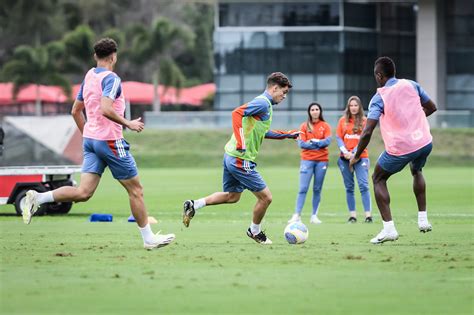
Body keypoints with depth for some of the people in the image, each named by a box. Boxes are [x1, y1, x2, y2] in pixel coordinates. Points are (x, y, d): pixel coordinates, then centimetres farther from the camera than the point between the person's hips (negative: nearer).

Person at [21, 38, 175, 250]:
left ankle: (37, 198, -16)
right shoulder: (111, 79, -13)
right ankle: (148, 238, 11)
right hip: (109, 141, -7)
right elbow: (105, 109, -27)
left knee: (83, 192, -2)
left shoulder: (89, 76, 12)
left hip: (90, 139, 7)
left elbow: (75, 111, 19)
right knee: (135, 189, 5)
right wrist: (128, 124, -16)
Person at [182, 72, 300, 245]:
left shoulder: (265, 104, 17)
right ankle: (255, 231, 20)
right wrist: (241, 143, -33)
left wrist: (287, 134, 31)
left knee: (232, 196, 23)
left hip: (231, 156, 10)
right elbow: (237, 113, -28)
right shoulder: (263, 103, -14)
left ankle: (194, 205, 19)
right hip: (241, 159, -10)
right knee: (265, 197, 0)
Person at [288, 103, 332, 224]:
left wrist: (312, 142, -10)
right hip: (307, 159, -1)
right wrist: (319, 144, -8)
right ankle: (297, 215, -12)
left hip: (322, 160, 1)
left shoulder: (325, 126, 7)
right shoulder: (304, 126, 6)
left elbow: (327, 141, -6)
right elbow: (301, 143, -4)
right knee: (303, 188, -9)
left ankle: (314, 216, 7)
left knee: (317, 189, 3)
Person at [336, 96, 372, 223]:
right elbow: (338, 138, 5)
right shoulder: (343, 120, 9)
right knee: (349, 187, 4)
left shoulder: (364, 121, 1)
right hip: (345, 158, 3)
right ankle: (352, 215, 6)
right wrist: (345, 152, -11)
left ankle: (368, 215, -15)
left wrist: (353, 153, -15)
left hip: (360, 157, -3)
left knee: (363, 185, -12)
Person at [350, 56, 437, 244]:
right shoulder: (411, 85, 4)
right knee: (416, 171, 36)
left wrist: (356, 157, -5)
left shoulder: (379, 98, -10)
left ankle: (389, 228, 3)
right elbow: (431, 108, 16)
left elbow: (367, 132, -17)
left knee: (378, 179, 17)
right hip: (424, 142, 5)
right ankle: (423, 219, 28)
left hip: (400, 149, -5)